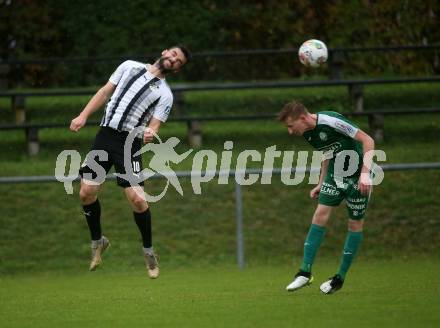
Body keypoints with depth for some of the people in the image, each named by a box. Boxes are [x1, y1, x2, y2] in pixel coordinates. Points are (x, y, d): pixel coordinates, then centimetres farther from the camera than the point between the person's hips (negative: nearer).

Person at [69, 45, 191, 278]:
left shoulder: (165, 94, 4)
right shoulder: (130, 66, 12)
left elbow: (154, 127, -3)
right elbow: (105, 92, 15)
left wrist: (150, 134, -27)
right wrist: (83, 116, 6)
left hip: (130, 143, -3)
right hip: (105, 136, 3)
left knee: (137, 198, -16)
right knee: (86, 193, -2)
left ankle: (148, 251, 5)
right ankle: (97, 241, 22)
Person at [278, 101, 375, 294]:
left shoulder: (331, 122, -26)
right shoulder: (307, 133, -1)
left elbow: (367, 140, -24)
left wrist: (365, 173, -29)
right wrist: (321, 184, 13)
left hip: (357, 176, -7)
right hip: (335, 175, 7)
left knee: (355, 223, 0)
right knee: (320, 215, -5)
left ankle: (341, 278, 9)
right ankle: (305, 272, -5)